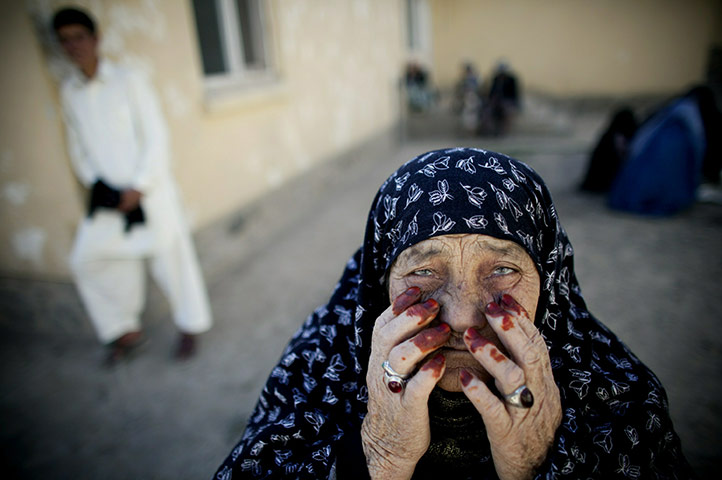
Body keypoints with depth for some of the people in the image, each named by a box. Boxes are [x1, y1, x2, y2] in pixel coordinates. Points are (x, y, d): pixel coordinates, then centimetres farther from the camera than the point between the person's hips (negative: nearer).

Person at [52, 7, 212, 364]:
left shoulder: (129, 81, -5)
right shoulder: (68, 92, 8)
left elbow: (156, 138, -8)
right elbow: (77, 148, 12)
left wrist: (138, 187, -13)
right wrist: (97, 184, -3)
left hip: (149, 190, -5)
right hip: (107, 197, 5)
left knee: (169, 257, 1)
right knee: (86, 258, 3)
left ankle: (190, 327, 22)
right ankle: (126, 331, 19)